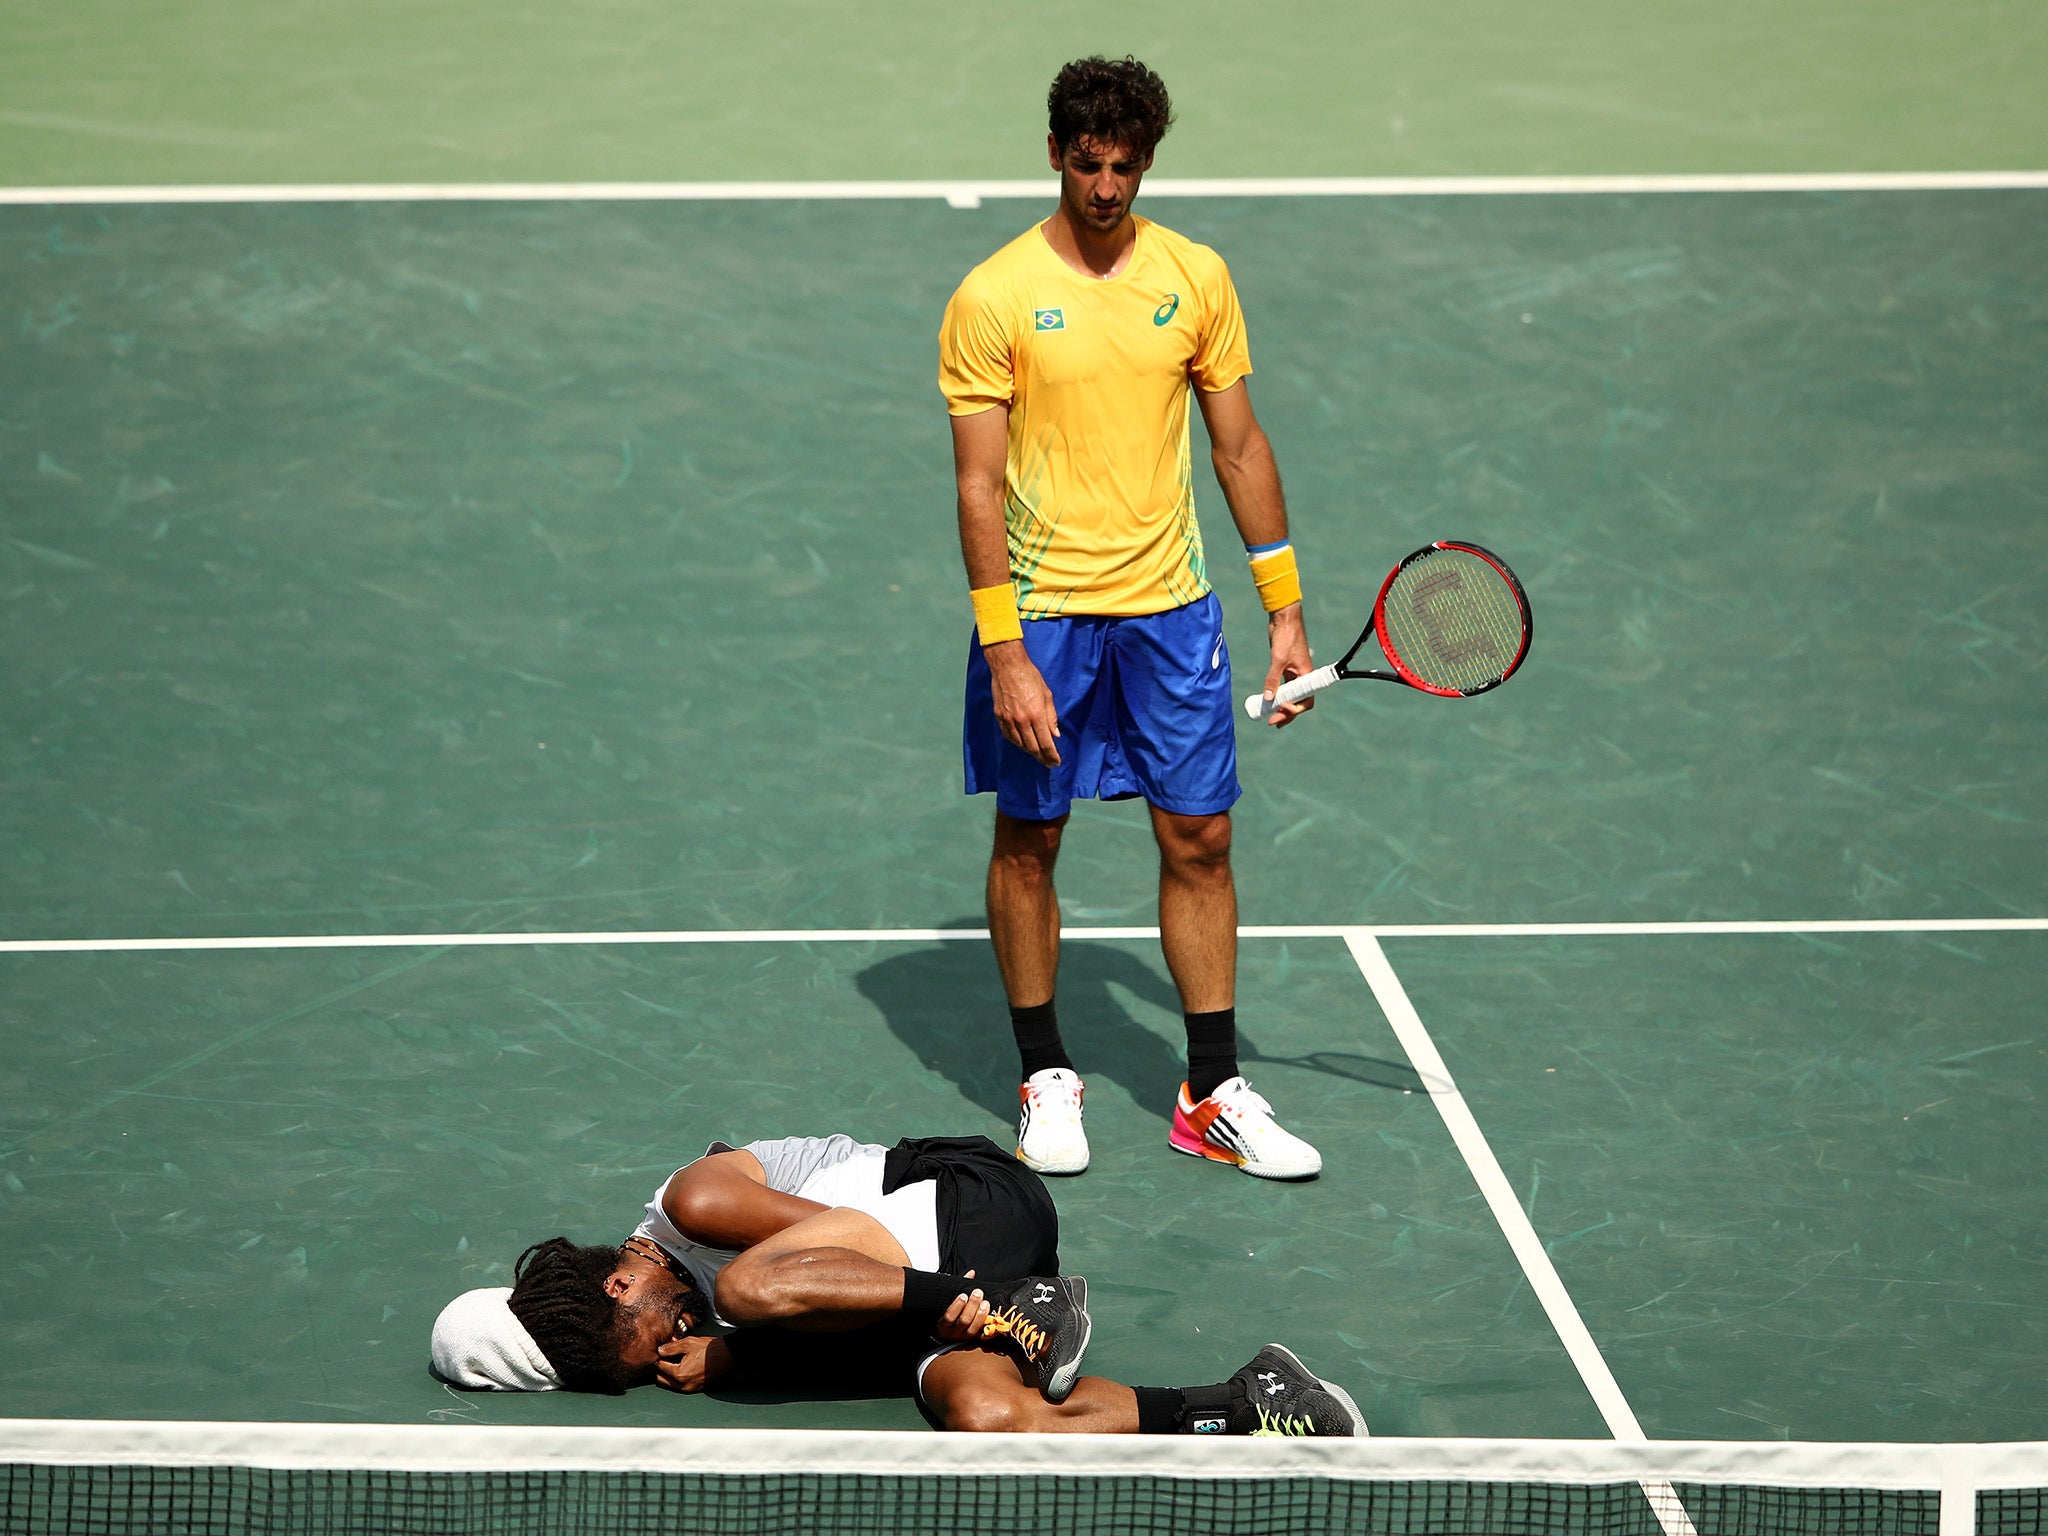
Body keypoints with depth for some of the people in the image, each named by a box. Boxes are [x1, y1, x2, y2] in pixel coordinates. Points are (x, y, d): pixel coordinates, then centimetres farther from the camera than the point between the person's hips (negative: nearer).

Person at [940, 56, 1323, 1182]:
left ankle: (1213, 1095, 11)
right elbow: (980, 486, -10)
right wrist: (1007, 656, -15)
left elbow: (1240, 448, 9)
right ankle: (1045, 1076, 22)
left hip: (1169, 606, 3)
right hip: (1039, 612, -3)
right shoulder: (993, 298, -9)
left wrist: (1285, 609, 7)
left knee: (1198, 842, 3)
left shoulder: (1196, 277, 2)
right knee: (1028, 843, 7)